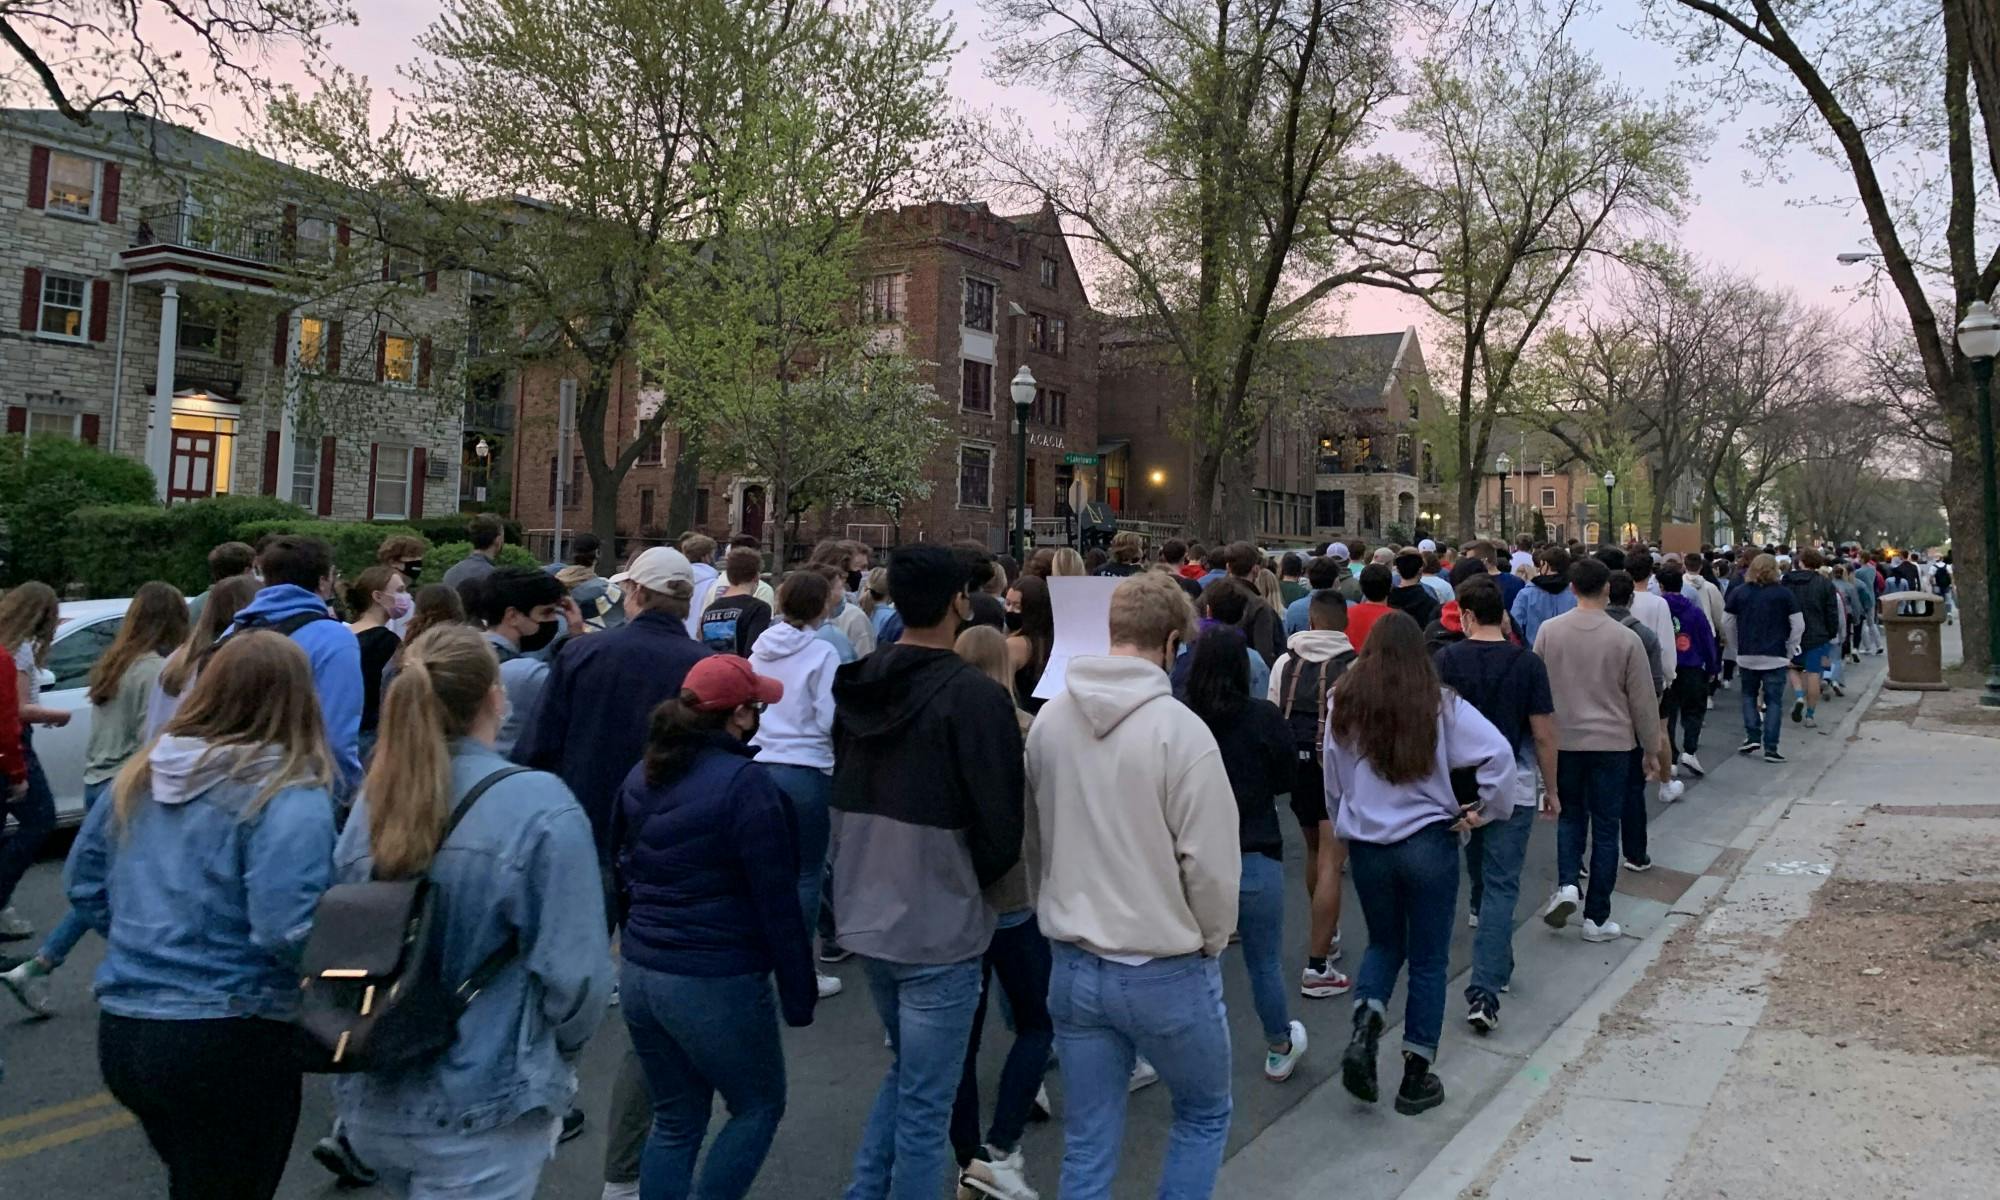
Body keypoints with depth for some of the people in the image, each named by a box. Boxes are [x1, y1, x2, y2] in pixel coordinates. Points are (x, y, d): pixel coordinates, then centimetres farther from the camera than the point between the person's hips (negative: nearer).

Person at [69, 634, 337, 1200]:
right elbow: (286, 932, -27)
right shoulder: (290, 798, -20)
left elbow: (87, 886, 13)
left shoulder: (139, 776, 4)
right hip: (230, 1042, -7)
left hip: (121, 1029, 7)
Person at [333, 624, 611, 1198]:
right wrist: (555, 1053, 1)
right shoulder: (540, 807, -20)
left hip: (370, 1102, 6)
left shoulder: (371, 801, -3)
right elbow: (574, 973, -20)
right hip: (480, 1113, -6)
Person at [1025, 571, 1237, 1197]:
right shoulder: (1179, 729, -19)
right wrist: (1210, 942, 2)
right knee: (1205, 1114, 21)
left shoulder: (1049, 721, -2)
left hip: (1073, 969, 5)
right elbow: (1211, 862, -16)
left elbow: (1033, 842, 7)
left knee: (1087, 1147, 15)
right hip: (1167, 973, -4)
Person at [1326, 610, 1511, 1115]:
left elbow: (1332, 781, 6)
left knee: (1384, 942, 22)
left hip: (1366, 846, 2)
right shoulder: (1439, 705, -9)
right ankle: (1416, 1077, 17)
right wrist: (1486, 809, -4)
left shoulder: (1344, 705, -2)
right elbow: (1499, 752, -18)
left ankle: (1364, 1028, -2)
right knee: (1428, 960, 12)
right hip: (1428, 844, -2)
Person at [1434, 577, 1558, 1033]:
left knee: (1480, 873, 23)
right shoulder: (1527, 663, -7)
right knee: (1501, 886, -1)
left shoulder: (1446, 660, -6)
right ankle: (1485, 991, -8)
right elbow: (1544, 734, -4)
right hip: (1513, 788, -2)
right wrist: (1552, 790, 8)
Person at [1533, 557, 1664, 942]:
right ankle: (1597, 918, 13)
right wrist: (1653, 747, 10)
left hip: (1563, 740, 1)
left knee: (1570, 814, 20)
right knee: (1605, 827, 8)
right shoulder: (1625, 638, -10)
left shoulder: (1549, 631, -6)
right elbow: (1643, 700, -3)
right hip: (1611, 742, -1)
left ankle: (1566, 884, -2)